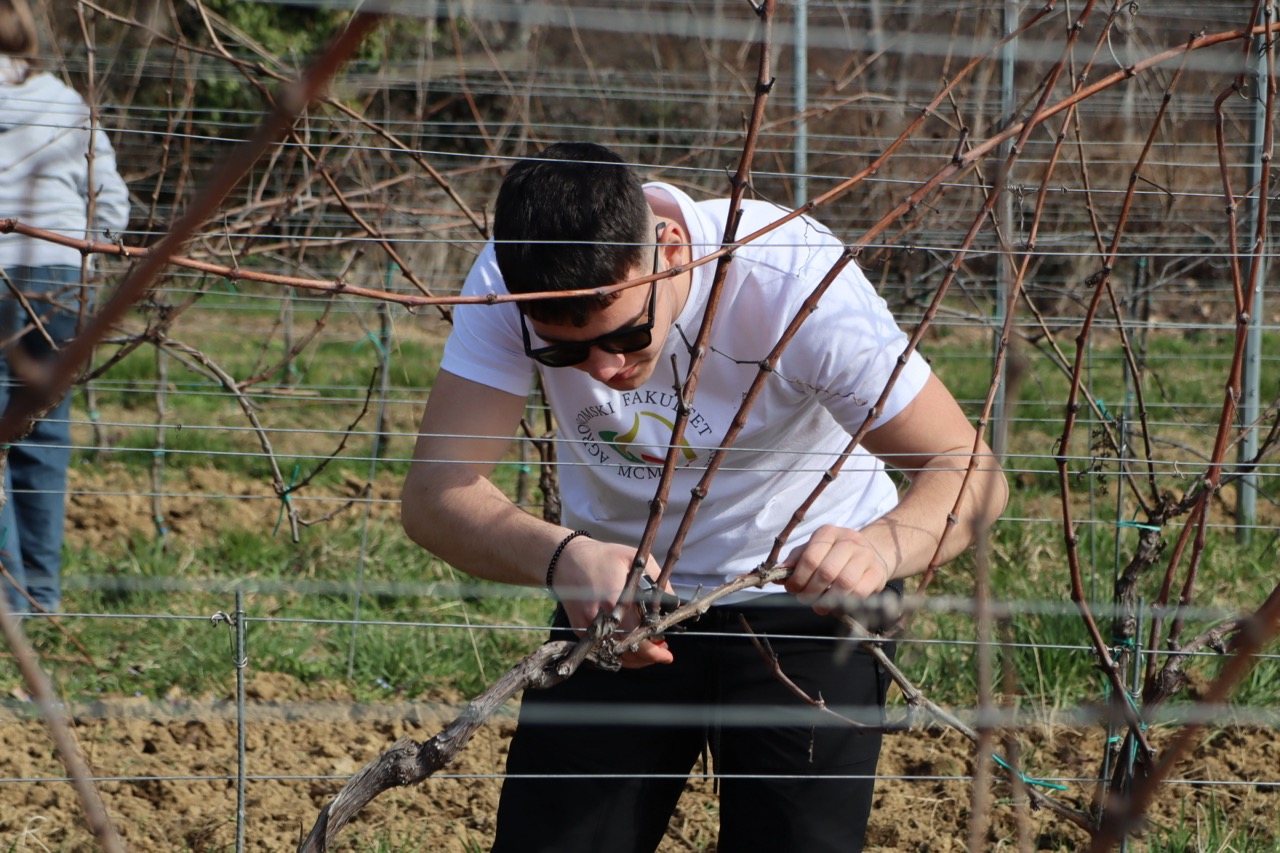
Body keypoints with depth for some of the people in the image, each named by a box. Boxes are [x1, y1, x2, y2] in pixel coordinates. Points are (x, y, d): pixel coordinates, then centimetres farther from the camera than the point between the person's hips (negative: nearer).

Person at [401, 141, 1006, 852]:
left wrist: (879, 548, -50)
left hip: (807, 597, -2)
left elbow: (969, 473, -28)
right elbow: (435, 495, -28)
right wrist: (563, 558, -49)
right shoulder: (506, 281, -23)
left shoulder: (795, 279, -30)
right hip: (620, 582, 2)